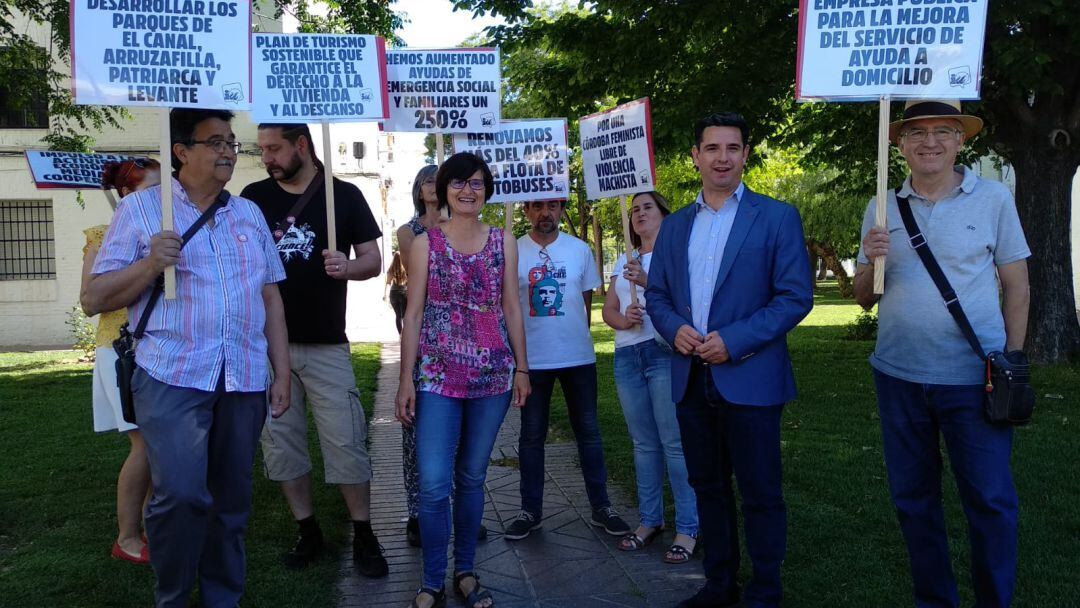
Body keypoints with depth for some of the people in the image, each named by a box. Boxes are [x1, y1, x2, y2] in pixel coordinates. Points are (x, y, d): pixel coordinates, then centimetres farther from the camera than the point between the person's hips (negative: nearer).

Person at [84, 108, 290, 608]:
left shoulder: (250, 214, 15)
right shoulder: (141, 207, 4)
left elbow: (271, 297, 15)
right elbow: (97, 296, 2)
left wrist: (282, 373, 10)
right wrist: (150, 264, -16)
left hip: (245, 380, 4)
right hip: (172, 377, -4)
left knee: (231, 499, 10)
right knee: (180, 494, -13)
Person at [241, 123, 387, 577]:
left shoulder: (344, 195, 1)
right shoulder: (253, 196, 7)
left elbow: (374, 260, 1)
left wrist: (348, 267, -21)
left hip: (326, 346, -3)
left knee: (346, 443, -2)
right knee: (280, 444, 9)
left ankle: (363, 536, 13)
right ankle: (308, 532, 24)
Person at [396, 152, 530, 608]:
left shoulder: (503, 241, 8)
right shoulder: (425, 243, 2)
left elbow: (511, 307, 9)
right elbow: (413, 313, 0)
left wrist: (521, 368, 6)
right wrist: (406, 378, -5)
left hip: (492, 375, 2)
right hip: (437, 375, -2)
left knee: (472, 477, 10)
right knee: (433, 483, -5)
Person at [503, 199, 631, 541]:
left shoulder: (579, 249, 4)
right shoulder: (514, 251, -1)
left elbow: (588, 300, 11)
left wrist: (578, 338, 5)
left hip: (578, 357, 1)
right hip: (531, 359, -1)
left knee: (588, 432, 9)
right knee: (531, 436, 8)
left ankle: (600, 507, 20)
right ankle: (531, 511, 19)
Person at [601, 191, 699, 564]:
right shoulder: (624, 262, 20)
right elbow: (608, 310, 14)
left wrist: (649, 281, -23)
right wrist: (624, 319, -7)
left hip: (666, 353, -6)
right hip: (627, 357, 6)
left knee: (675, 443, -7)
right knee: (644, 443, 10)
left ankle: (687, 528, 1)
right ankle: (649, 519, 20)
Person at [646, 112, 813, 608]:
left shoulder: (777, 217, -3)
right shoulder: (674, 226, 12)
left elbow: (796, 296, -8)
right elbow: (656, 294, 13)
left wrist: (734, 340, -18)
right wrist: (674, 328, -8)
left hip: (749, 378, -5)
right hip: (690, 379, 5)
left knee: (760, 493, 5)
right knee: (708, 487, 15)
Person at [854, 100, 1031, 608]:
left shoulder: (993, 199, 0)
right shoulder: (881, 209, 5)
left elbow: (1016, 287, 3)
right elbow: (865, 299, 7)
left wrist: (1012, 364, -2)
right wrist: (871, 261, -13)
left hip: (973, 376, -3)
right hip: (899, 375, 3)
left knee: (990, 501, 3)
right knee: (912, 499, 13)